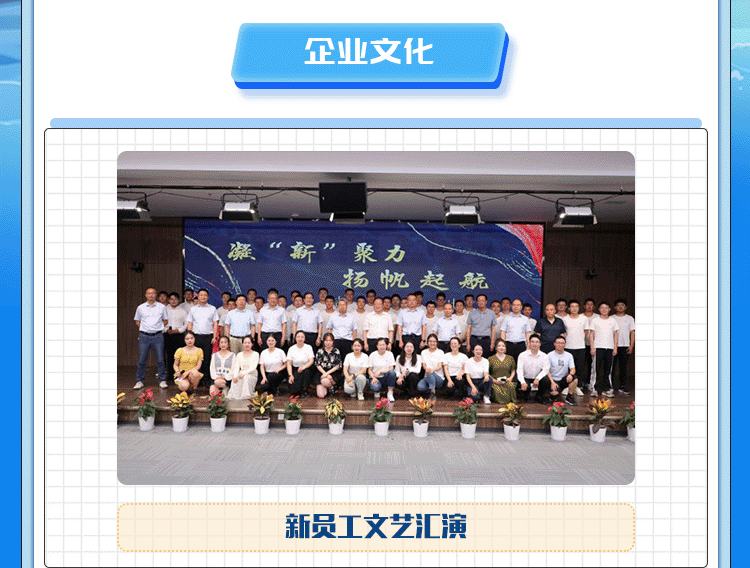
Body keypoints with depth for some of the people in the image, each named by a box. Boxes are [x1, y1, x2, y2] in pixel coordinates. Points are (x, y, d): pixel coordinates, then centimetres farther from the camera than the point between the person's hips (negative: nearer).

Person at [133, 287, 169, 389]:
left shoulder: (161, 307, 6)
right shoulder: (140, 308, 8)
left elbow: (166, 321, 13)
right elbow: (137, 321, 17)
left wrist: (158, 327, 5)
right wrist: (145, 328, 7)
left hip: (158, 336, -1)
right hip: (144, 336, 1)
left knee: (160, 360, 0)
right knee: (141, 360, 2)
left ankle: (162, 381, 8)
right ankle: (139, 381, 12)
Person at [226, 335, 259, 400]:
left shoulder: (255, 354, 1)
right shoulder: (239, 355, 13)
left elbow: (253, 368, -11)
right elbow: (236, 367, 2)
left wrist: (243, 373, -29)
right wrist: (235, 376, -20)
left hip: (252, 376, -2)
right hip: (241, 375, 2)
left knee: (245, 377, -36)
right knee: (235, 379, -31)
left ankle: (246, 395, -26)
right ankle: (234, 394, -22)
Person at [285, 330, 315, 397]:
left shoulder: (308, 347, 0)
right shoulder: (291, 349, 1)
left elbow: (311, 361, -9)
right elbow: (289, 363, -3)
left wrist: (303, 367, -29)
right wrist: (290, 375, -18)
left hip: (306, 369, 1)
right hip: (295, 370, -1)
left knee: (306, 372, -36)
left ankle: (304, 390, -17)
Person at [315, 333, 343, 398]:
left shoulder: (336, 351, 4)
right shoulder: (320, 351, 7)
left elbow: (338, 366, -1)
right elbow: (318, 365, 1)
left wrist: (328, 373, -12)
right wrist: (325, 373, -14)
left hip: (334, 373, -1)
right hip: (322, 372, 1)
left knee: (325, 381, -36)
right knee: (321, 395, -17)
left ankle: (331, 387, -2)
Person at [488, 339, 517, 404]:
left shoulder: (510, 358, 16)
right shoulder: (491, 359, 7)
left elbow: (513, 371, 20)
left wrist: (510, 378, -1)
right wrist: (495, 381, -10)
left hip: (507, 382, 2)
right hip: (495, 383, -2)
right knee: (499, 393, -36)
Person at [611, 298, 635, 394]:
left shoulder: (630, 318, 10)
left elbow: (632, 332, 8)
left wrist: (631, 346, -1)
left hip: (625, 346, 1)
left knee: (623, 367, 1)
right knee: (611, 366, -1)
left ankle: (622, 387, 6)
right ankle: (610, 387, 8)